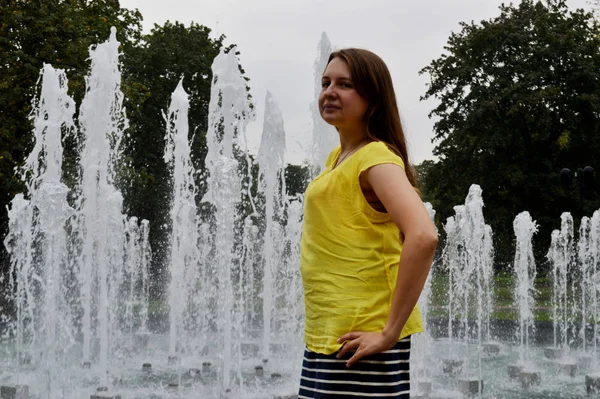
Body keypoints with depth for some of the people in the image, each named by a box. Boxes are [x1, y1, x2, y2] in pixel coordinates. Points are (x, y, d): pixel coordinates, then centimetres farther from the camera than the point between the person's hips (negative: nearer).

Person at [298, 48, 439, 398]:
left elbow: (423, 236, -27)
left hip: (358, 340, -9)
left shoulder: (376, 157, -12)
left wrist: (391, 331, -24)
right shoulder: (338, 158, 15)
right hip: (325, 337, 9)